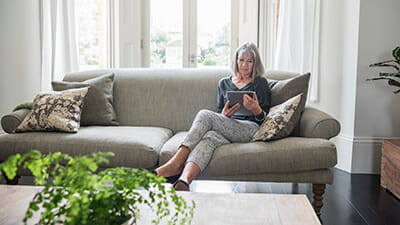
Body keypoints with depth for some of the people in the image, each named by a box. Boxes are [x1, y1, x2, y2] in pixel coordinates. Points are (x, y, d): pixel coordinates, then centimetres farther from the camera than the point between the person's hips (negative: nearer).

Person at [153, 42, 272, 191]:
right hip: (226, 130, 4)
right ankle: (184, 179, -62)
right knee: (210, 137, -37)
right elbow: (218, 113, 22)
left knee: (204, 114, -30)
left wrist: (256, 109, -16)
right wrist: (224, 115, -4)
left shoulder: (260, 83, 17)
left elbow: (264, 118, 8)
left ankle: (175, 164, -42)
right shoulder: (224, 83, 26)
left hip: (250, 128, -3)